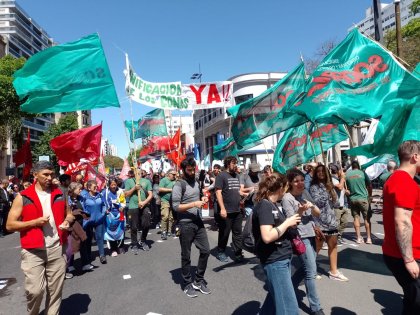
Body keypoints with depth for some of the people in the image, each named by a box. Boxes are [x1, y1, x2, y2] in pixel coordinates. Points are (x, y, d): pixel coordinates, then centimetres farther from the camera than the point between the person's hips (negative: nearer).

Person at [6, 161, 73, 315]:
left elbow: (69, 214, 18)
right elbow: (10, 225, -3)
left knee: (55, 289, 9)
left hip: (57, 248, 3)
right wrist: (35, 222, -14)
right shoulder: (23, 197, -2)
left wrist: (67, 221, -4)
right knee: (35, 290, -1)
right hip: (33, 250, -2)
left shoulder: (59, 194, 7)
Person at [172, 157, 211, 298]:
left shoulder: (196, 183, 12)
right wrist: (194, 204, -25)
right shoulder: (179, 185, -12)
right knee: (186, 256, 7)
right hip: (186, 224, -7)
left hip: (198, 222, 7)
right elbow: (176, 207, -18)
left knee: (206, 250, 9)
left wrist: (202, 200, 2)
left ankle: (198, 281, 26)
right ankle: (188, 284, 24)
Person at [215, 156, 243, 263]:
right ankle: (221, 252, 23)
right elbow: (218, 192, -14)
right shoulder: (221, 176, -8)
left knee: (238, 233, 10)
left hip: (237, 210, 6)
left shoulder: (237, 176, 14)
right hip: (227, 211, -6)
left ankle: (238, 254, 19)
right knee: (224, 233, 7)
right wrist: (222, 208, -20)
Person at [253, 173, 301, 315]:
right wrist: (287, 223, -18)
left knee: (277, 296, 22)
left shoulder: (272, 204, 10)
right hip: (274, 261, -9)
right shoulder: (264, 205, -19)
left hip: (283, 258, 9)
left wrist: (292, 221, 0)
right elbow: (267, 237, -28)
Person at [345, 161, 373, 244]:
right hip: (363, 198, -2)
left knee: (356, 217, 9)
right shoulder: (362, 173, -5)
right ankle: (368, 238, 8)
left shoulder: (347, 174, 0)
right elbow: (369, 186, 2)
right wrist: (370, 195, 16)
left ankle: (358, 237, 9)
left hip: (352, 199, 2)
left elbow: (345, 187, 5)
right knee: (366, 218, 6)